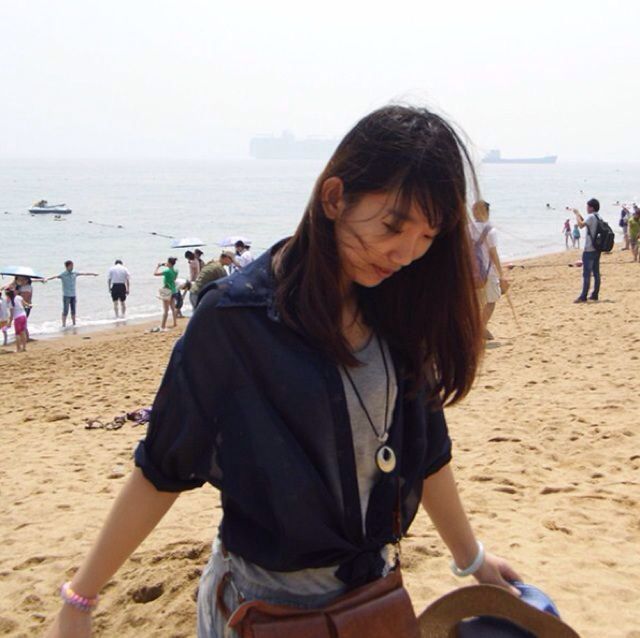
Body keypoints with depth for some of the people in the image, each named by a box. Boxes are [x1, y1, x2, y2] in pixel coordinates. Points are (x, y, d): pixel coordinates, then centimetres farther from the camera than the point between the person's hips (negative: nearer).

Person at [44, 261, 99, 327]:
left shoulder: (74, 273, 7)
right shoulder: (63, 274, -10)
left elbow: (84, 274, 19)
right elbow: (55, 276, -25)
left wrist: (93, 274, 30)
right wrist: (47, 279, -43)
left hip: (73, 295, 5)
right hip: (66, 295, -5)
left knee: (73, 311, 10)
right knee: (65, 311, -4)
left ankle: (74, 324, 19)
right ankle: (64, 325, 1)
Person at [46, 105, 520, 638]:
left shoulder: (395, 307, -4)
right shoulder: (236, 317, -20)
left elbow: (425, 449, 7)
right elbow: (163, 471, -13)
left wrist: (473, 559, 14)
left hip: (375, 588, 5)